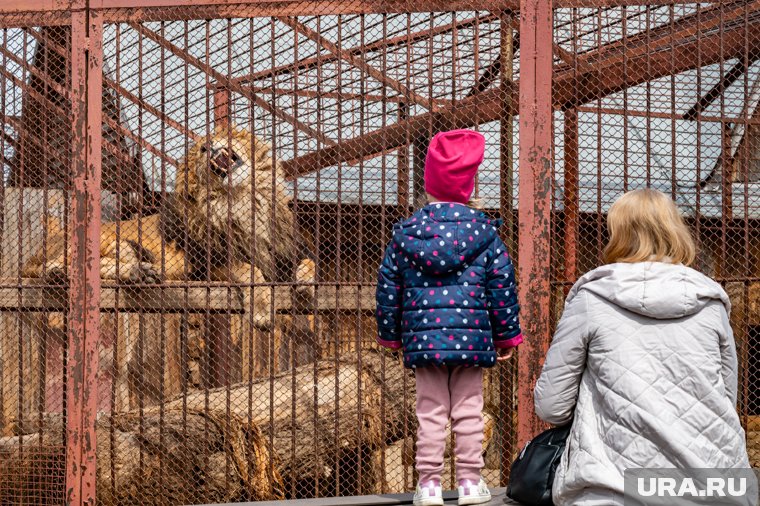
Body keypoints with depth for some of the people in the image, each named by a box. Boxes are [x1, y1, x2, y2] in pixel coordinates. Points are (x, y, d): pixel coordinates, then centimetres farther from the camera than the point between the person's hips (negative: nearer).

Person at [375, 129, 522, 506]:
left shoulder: (405, 234, 2)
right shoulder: (484, 232, -3)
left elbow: (388, 288, 5)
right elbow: (502, 286, -1)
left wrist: (390, 335, 16)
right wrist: (507, 334, 9)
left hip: (423, 340, 1)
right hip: (471, 339, -1)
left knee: (430, 411, 7)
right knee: (469, 411, 6)